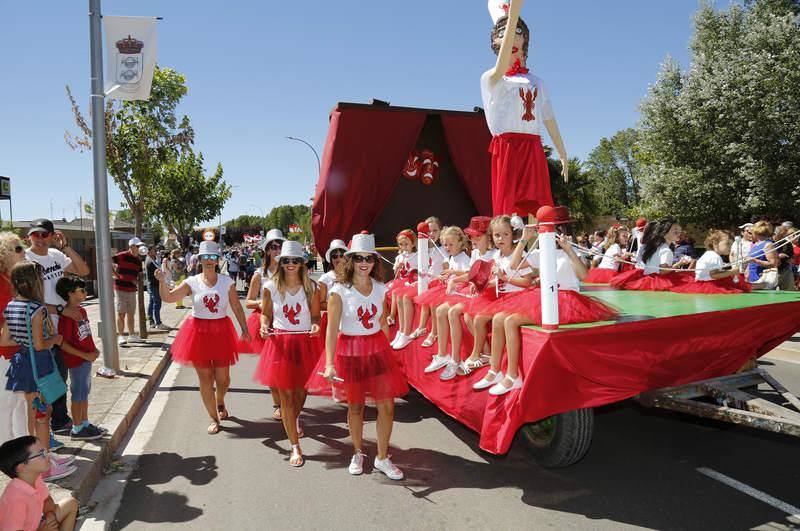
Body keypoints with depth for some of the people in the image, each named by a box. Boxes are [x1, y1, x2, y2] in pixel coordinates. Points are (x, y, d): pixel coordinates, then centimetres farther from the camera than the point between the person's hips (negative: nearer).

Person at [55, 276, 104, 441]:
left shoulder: (81, 311, 7)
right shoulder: (67, 317, -21)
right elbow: (63, 344, -21)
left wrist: (94, 349, 4)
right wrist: (85, 355, -21)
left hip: (87, 358, 9)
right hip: (76, 361, -9)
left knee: (85, 392, 18)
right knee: (78, 394, 4)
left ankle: (85, 423, 31)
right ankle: (77, 429, 17)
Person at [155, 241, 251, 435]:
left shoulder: (227, 282, -1)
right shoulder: (192, 282, -4)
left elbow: (237, 307, 1)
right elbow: (168, 297, -13)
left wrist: (244, 329, -4)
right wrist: (162, 281, -29)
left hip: (221, 331, 1)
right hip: (198, 331, 0)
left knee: (223, 378, 6)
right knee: (205, 378, 6)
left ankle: (220, 402, 42)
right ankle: (214, 419, 22)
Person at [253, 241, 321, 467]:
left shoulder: (311, 287, -2)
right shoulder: (271, 287, -4)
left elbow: (316, 315, 5)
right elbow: (266, 314, 8)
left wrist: (316, 326, -16)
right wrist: (264, 326, -12)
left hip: (306, 342, 1)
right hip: (280, 342, -1)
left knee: (301, 389, 15)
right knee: (285, 395, 1)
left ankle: (296, 417, 52)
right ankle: (295, 447, 13)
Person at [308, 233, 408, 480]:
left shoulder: (380, 289, 1)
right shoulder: (339, 291, -12)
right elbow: (331, 329, -16)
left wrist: (387, 353, 15)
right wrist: (329, 364, -24)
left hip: (377, 349, 3)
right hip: (349, 350, -3)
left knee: (387, 405, 1)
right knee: (355, 406, 12)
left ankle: (382, 458, 20)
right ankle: (358, 453, 35)